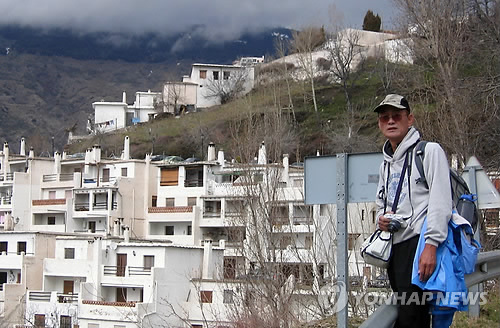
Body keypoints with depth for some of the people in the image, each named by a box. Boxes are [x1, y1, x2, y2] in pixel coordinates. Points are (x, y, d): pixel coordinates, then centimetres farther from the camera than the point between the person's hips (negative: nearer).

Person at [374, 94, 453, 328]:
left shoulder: (429, 151, -2)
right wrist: (381, 218, 9)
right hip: (395, 246, 8)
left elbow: (441, 201, -12)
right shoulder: (386, 163, 22)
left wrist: (431, 244, -22)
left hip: (418, 244, -8)